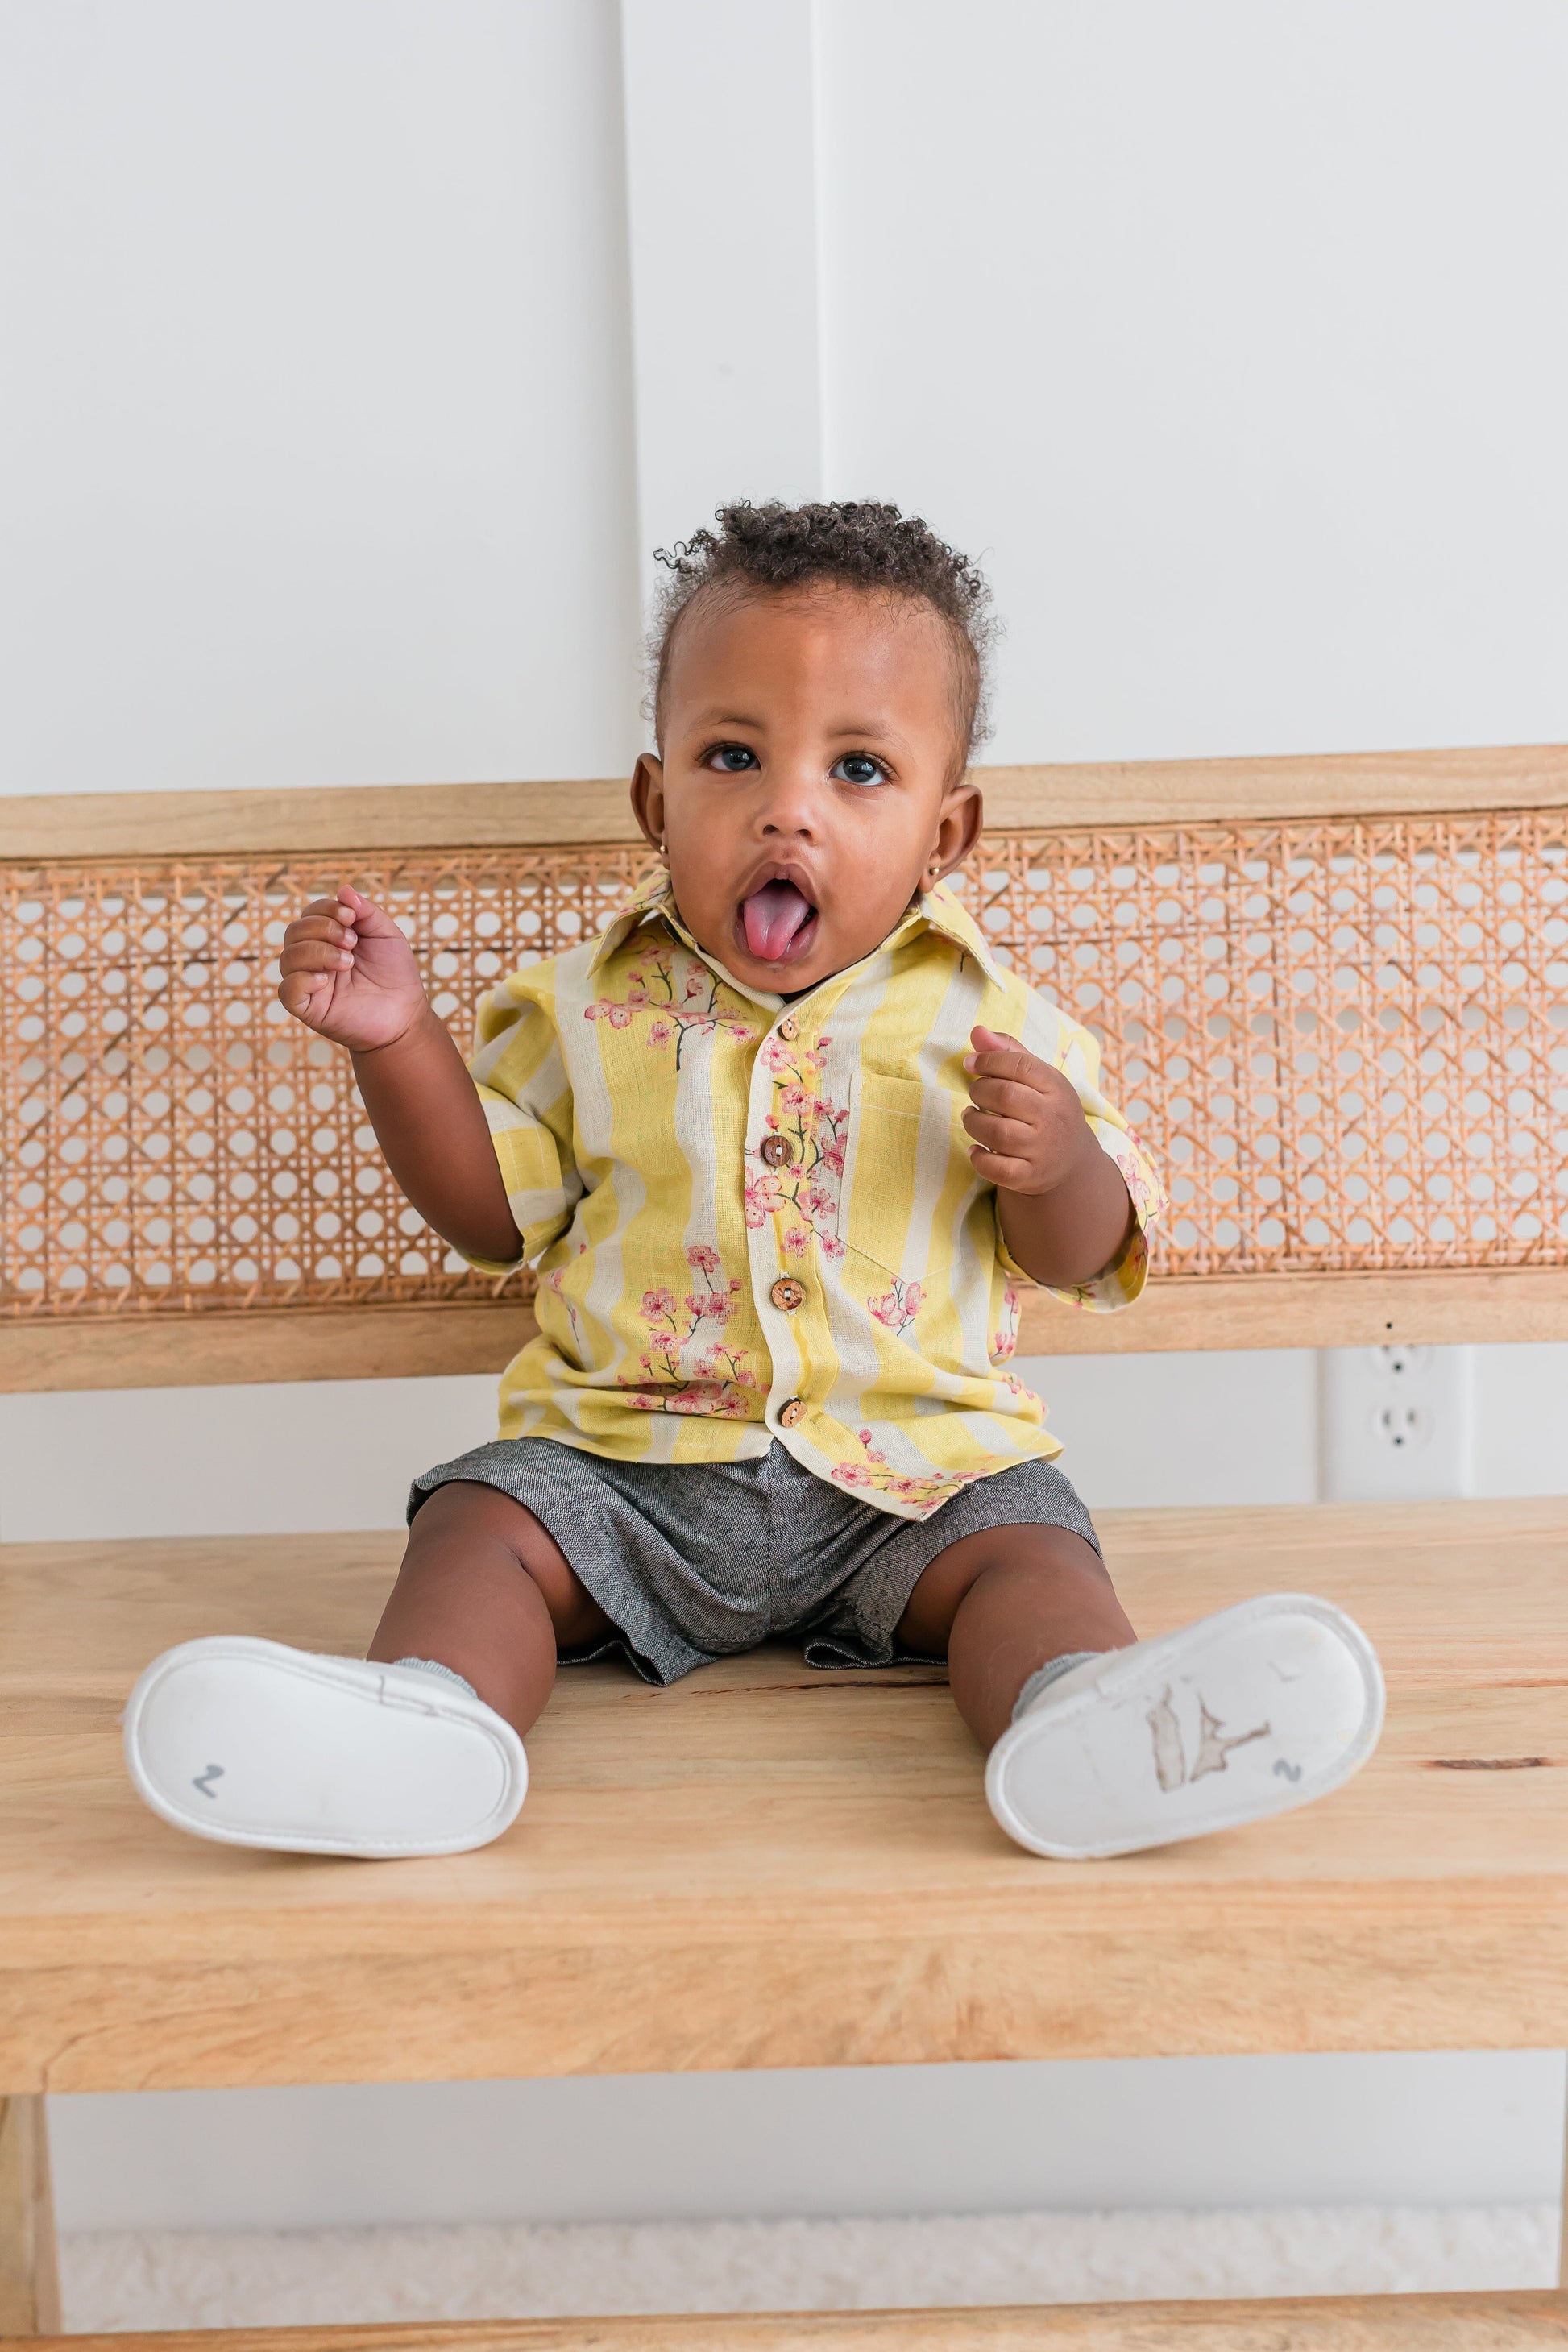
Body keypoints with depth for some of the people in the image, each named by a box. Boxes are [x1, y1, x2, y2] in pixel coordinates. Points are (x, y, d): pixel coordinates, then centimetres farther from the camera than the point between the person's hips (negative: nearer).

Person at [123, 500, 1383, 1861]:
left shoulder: (990, 1022, 2)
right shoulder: (587, 1009, 5)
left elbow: (1075, 1261, 5)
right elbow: (492, 1212, 12)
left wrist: (1064, 1163, -19)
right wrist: (398, 1040, -1)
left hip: (916, 1471, -1)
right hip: (627, 1463, 2)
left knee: (1029, 1549, -25)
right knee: (481, 1520, -19)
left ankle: (1090, 1721, -49)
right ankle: (424, 1717, -42)